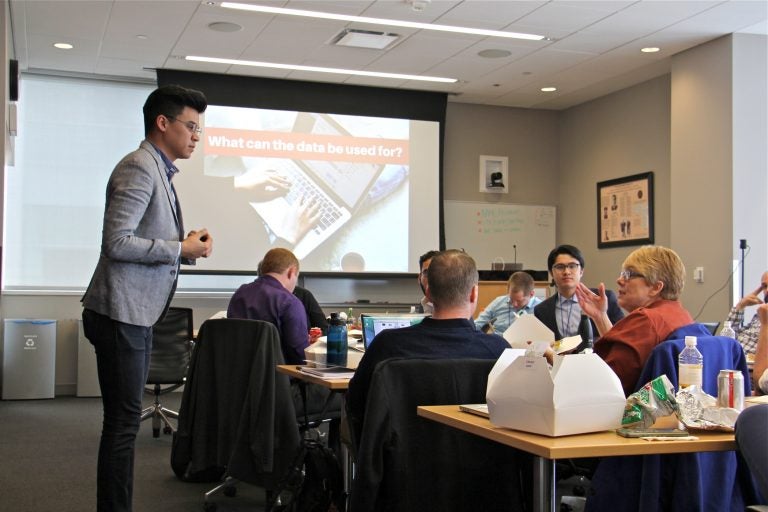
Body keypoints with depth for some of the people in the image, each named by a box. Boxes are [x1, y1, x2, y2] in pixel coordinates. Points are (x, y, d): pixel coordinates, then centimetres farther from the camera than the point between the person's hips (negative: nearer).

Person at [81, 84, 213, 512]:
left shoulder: (160, 171, 18)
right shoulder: (139, 168, -13)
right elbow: (117, 242, -21)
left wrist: (188, 245, 7)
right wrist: (181, 249, -14)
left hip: (138, 315, 10)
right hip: (121, 313, -10)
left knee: (125, 421, 15)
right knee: (124, 423, -6)